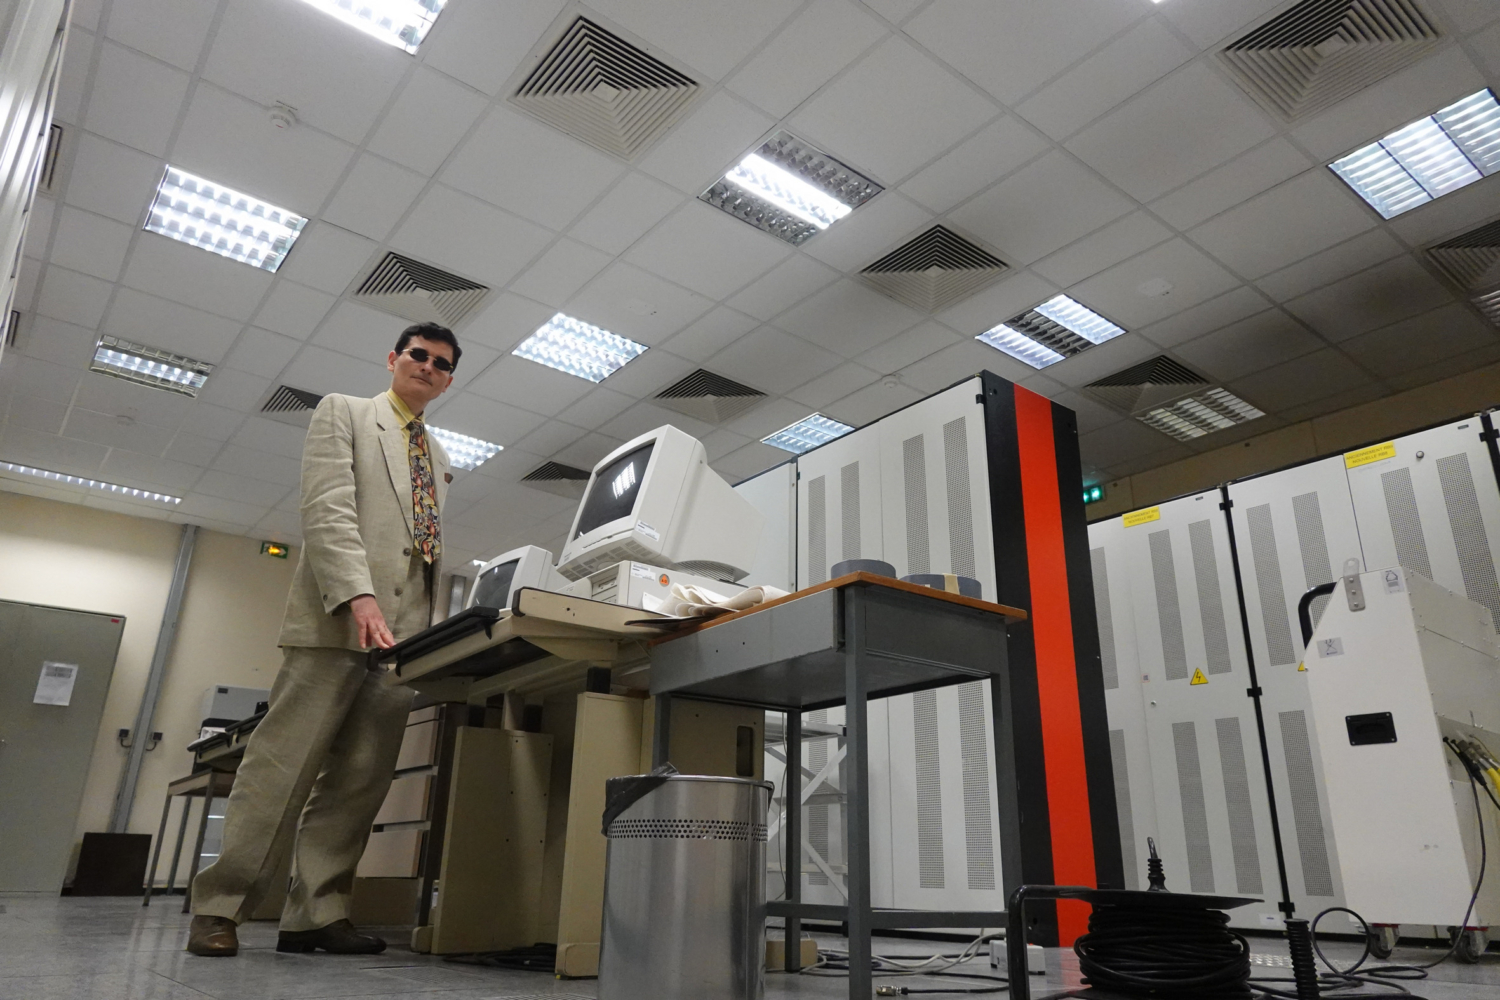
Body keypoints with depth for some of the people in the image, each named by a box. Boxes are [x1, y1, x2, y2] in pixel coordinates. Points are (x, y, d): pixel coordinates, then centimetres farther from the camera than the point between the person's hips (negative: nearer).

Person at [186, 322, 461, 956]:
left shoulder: (438, 459, 25)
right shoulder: (342, 413, 7)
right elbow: (326, 507, -8)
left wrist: (435, 629, 9)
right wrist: (357, 594, -21)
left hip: (407, 626, 6)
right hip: (338, 617, -6)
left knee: (360, 780, 2)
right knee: (284, 763, -6)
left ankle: (315, 915, 7)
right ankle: (219, 909, 4)